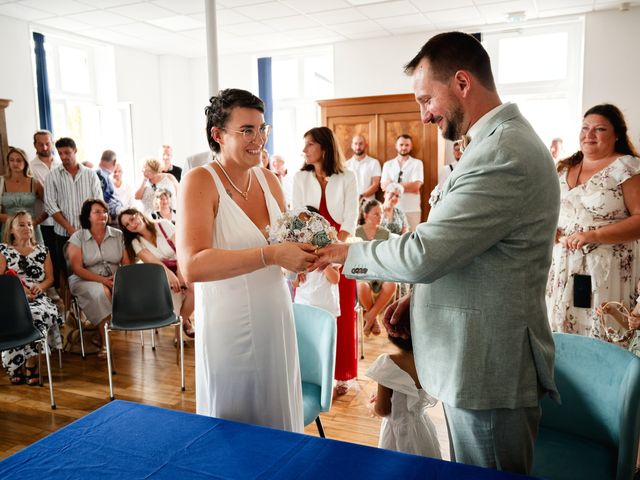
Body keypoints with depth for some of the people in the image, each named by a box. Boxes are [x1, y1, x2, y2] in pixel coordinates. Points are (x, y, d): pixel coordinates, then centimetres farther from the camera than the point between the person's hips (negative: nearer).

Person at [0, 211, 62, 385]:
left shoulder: (42, 250, 18)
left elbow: (50, 278, 16)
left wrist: (40, 286, -5)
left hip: (38, 299, 1)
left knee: (38, 315, -35)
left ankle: (31, 365, -21)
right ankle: (17, 367, -18)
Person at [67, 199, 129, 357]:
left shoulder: (118, 235, 9)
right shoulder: (77, 237, 1)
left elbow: (126, 263, 5)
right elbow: (77, 268, -8)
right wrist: (102, 280, -20)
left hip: (114, 280, 3)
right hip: (86, 280, -3)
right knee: (101, 292, -36)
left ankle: (101, 337, -17)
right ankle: (105, 342, -25)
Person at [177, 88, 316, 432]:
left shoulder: (268, 179, 4)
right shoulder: (200, 181, -14)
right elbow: (192, 267, -28)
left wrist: (303, 250, -8)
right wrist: (272, 254, -34)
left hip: (276, 323, 6)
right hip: (230, 329, -5)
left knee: (278, 422, 19)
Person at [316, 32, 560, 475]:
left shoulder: (504, 155, -24)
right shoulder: (502, 141, 11)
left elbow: (424, 253, -26)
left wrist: (349, 253, -9)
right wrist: (418, 298, 7)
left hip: (489, 368, -9)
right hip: (478, 356, 10)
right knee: (472, 471, 23)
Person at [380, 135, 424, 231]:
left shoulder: (417, 163, 4)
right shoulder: (388, 164, 11)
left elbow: (416, 186, -8)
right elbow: (384, 185, -1)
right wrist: (407, 186, -10)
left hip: (412, 210, -2)